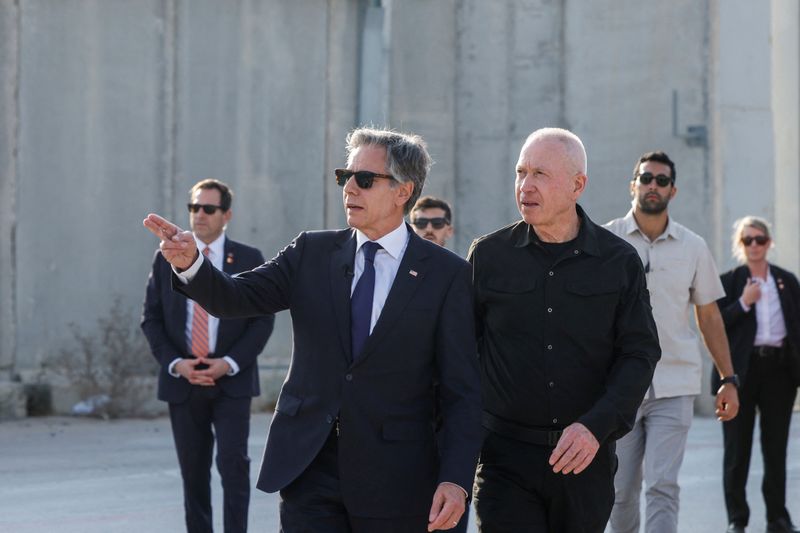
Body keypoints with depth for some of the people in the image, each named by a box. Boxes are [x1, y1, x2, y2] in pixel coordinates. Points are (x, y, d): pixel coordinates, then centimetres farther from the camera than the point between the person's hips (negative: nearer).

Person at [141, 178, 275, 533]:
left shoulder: (249, 260, 2)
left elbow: (263, 320, -1)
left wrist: (230, 363, -12)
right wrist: (176, 364, -8)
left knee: (233, 462, -11)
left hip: (232, 382, -2)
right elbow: (151, 319, 6)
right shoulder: (167, 258, 6)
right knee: (193, 471, 7)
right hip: (182, 382, 2)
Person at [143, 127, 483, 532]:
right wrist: (190, 263, -23)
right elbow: (236, 298, -2)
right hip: (310, 467, 2)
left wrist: (456, 479, -14)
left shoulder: (446, 274, -2)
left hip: (395, 482, -2)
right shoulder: (312, 254, 8)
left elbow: (462, 390, -4)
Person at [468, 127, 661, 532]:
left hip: (586, 459, 1)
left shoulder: (620, 261, 2)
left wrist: (596, 426, -15)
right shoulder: (488, 255, 3)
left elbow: (640, 353, -1)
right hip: (506, 456, -1)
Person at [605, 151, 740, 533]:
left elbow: (709, 316, 14)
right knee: (621, 490, 6)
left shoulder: (693, 247, 7)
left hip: (674, 387, 0)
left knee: (662, 487, -9)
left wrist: (729, 379, 11)